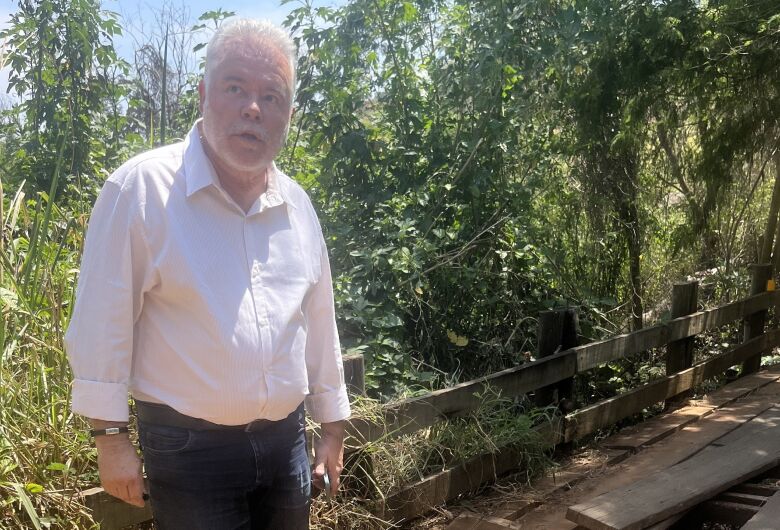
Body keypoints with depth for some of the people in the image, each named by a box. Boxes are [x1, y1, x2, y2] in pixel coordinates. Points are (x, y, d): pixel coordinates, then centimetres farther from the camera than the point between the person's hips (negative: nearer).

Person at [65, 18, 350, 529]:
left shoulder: (297, 205, 3)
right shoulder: (142, 189, -14)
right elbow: (103, 324, -10)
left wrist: (332, 424, 13)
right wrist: (111, 435, -7)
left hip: (285, 441, 6)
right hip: (190, 447, -5)